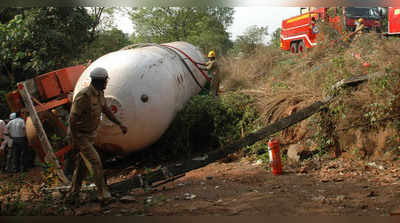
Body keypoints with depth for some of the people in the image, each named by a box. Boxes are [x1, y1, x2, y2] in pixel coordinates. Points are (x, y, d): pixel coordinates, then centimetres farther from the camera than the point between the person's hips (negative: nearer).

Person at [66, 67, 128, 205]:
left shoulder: (99, 93, 2)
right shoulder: (84, 96, -26)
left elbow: (106, 110, 17)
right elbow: (72, 118, -25)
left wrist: (120, 124, 17)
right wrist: (75, 141, -24)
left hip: (90, 134, 9)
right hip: (80, 135, -9)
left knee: (82, 166, 13)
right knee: (95, 162, -8)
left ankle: (73, 195, 22)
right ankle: (103, 194, 1)